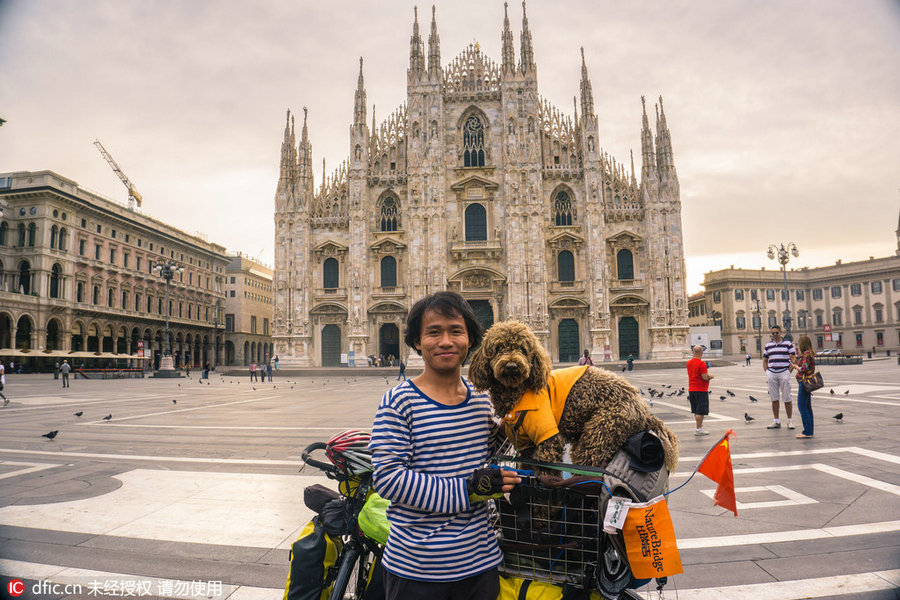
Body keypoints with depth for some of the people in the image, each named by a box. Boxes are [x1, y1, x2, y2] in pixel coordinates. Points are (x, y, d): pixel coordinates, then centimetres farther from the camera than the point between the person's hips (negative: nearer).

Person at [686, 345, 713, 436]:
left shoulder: (689, 363, 8)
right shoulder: (701, 363, -16)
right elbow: (705, 377, -20)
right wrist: (711, 376, -1)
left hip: (691, 390, 8)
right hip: (701, 390, -8)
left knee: (695, 411, 14)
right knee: (701, 411, -2)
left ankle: (699, 427, 23)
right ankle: (699, 430, -1)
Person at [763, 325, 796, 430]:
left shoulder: (788, 344, 2)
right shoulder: (768, 345, 12)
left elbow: (793, 360, 1)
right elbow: (764, 361, 17)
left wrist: (789, 372, -6)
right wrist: (767, 373, 6)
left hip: (784, 373, -3)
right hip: (771, 374, 3)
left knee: (787, 399, -2)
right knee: (774, 399, 5)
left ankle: (789, 421, 8)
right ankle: (777, 422, 10)